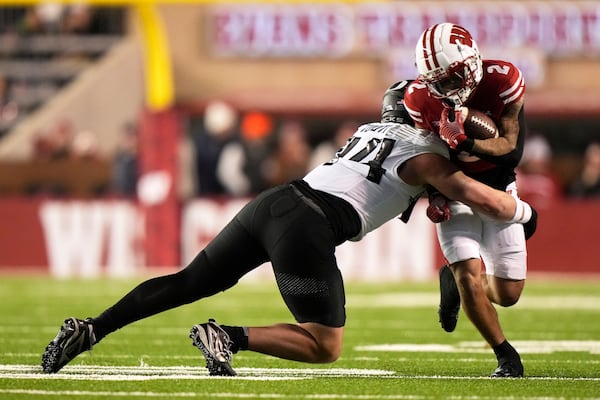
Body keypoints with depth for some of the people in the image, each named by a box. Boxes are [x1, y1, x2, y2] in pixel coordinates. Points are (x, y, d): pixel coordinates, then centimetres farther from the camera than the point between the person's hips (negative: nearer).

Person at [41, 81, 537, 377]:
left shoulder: (371, 130, 28)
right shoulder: (425, 155, 6)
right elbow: (483, 199, 3)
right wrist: (523, 211, 21)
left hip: (273, 200, 7)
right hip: (306, 230, -7)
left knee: (189, 282, 14)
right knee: (326, 346, 2)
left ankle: (89, 330, 5)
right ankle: (229, 337, -15)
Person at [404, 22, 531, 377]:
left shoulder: (503, 80, -23)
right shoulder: (420, 98, -18)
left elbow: (510, 145, -21)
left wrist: (468, 144, -39)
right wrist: (436, 196, -21)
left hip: (498, 187, 1)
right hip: (455, 191, 0)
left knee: (508, 294, 1)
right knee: (471, 278, -17)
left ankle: (455, 279, 33)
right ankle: (507, 357, 3)